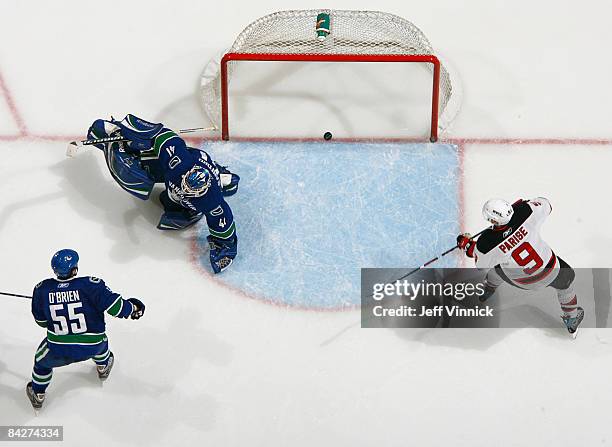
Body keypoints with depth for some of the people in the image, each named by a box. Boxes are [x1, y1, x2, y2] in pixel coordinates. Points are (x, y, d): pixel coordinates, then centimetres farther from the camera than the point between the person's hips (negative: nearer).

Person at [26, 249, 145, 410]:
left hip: (58, 350, 1)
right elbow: (115, 306, -19)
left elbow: (41, 321, 5)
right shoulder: (90, 285, -19)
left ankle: (37, 395, 48)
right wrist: (133, 307, 2)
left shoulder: (42, 289, -9)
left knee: (42, 360, 32)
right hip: (92, 347, 0)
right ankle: (103, 367, 58)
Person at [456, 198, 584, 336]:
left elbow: (482, 266, -7)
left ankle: (488, 289, 61)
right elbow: (545, 205, -8)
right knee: (566, 278, 31)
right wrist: (523, 203, 7)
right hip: (550, 270, 0)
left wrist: (468, 246, 7)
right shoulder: (525, 211, -32)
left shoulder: (487, 244, -31)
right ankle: (571, 320, 49)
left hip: (522, 281, 0)